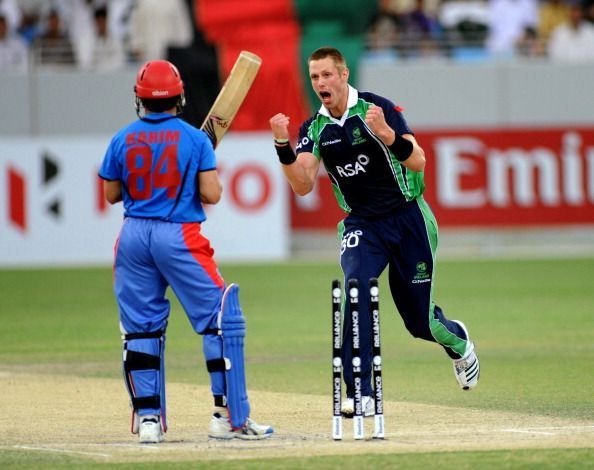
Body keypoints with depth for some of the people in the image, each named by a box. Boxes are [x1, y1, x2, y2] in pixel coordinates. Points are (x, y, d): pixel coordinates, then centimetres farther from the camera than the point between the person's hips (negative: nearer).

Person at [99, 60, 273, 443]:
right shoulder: (195, 139, -6)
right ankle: (230, 416, -2)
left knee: (140, 328, 10)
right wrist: (210, 175, 12)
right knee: (221, 320, 2)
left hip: (134, 236, 4)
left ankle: (148, 418, 7)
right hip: (180, 237, -3)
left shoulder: (123, 140, 2)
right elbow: (211, 194, -9)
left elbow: (111, 194, 10)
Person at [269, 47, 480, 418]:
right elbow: (303, 185, -10)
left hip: (409, 220, -3)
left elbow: (418, 162, -21)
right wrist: (283, 146, -25)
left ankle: (458, 341, 41)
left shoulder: (377, 109, -14)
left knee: (420, 321, 4)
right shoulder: (314, 128, 0)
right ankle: (360, 394, -23)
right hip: (362, 225, 3)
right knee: (355, 290, -24)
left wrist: (385, 134, -39)